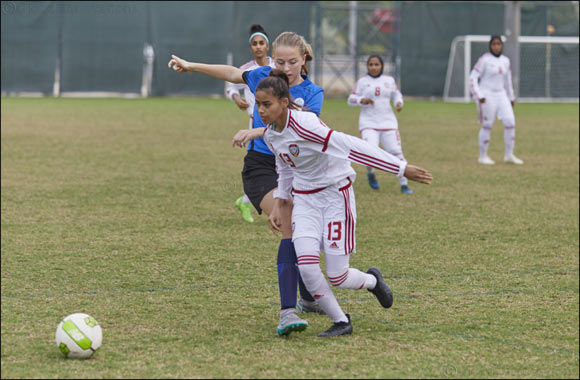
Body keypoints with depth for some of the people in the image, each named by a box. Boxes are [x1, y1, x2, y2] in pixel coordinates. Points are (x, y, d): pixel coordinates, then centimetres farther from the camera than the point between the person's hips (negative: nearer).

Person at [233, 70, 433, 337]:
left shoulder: (303, 124, -26)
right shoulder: (270, 135, 0)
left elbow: (352, 147, -31)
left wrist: (402, 169, -32)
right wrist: (277, 205, 8)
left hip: (336, 193, -6)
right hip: (305, 199, 6)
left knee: (337, 277, -6)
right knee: (306, 265, -16)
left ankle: (372, 280, 30)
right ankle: (341, 322, 4)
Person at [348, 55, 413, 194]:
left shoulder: (389, 80, 8)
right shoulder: (362, 82, 3)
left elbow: (396, 94, 21)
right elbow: (351, 100, 2)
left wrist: (398, 102, -1)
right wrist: (361, 100, -19)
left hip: (388, 122, 2)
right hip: (368, 123, -2)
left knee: (396, 153, -7)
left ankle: (404, 184, 4)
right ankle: (370, 172, 13)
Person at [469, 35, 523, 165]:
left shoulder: (505, 60, 8)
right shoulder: (484, 60, -10)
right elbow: (473, 78, -12)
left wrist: (511, 97, 23)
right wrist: (479, 96, -20)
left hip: (501, 95, 6)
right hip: (487, 96, -6)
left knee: (510, 122, -3)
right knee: (487, 125, -2)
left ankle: (509, 155, 6)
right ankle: (483, 156, 11)